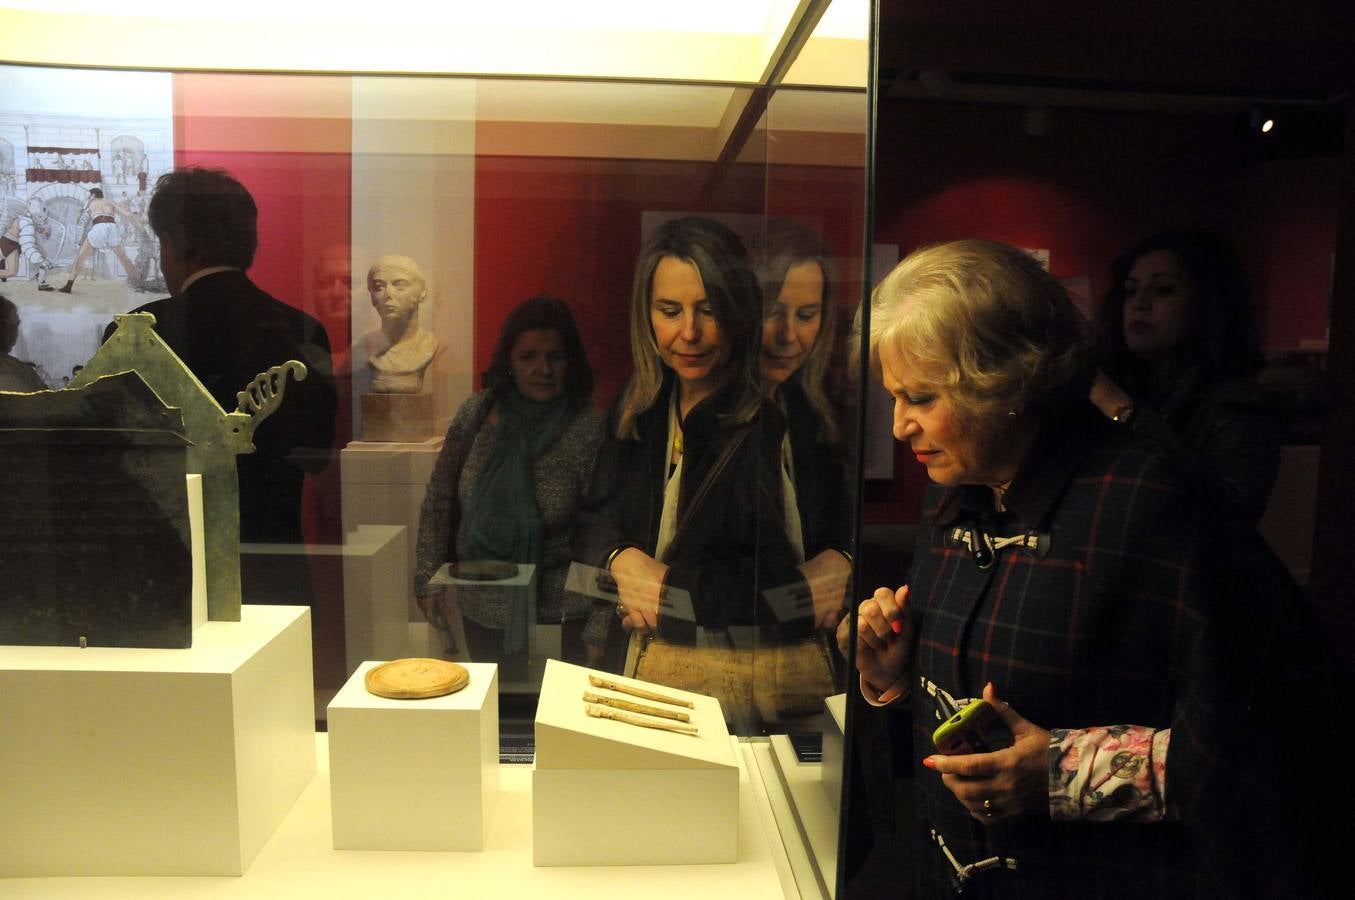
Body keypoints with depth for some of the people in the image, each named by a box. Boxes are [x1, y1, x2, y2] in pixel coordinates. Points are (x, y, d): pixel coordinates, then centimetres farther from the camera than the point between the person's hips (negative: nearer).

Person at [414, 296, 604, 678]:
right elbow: (439, 501, 6)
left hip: (556, 616, -4)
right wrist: (429, 579, 3)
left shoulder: (589, 428, -15)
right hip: (480, 611, 4)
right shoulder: (477, 413, -4)